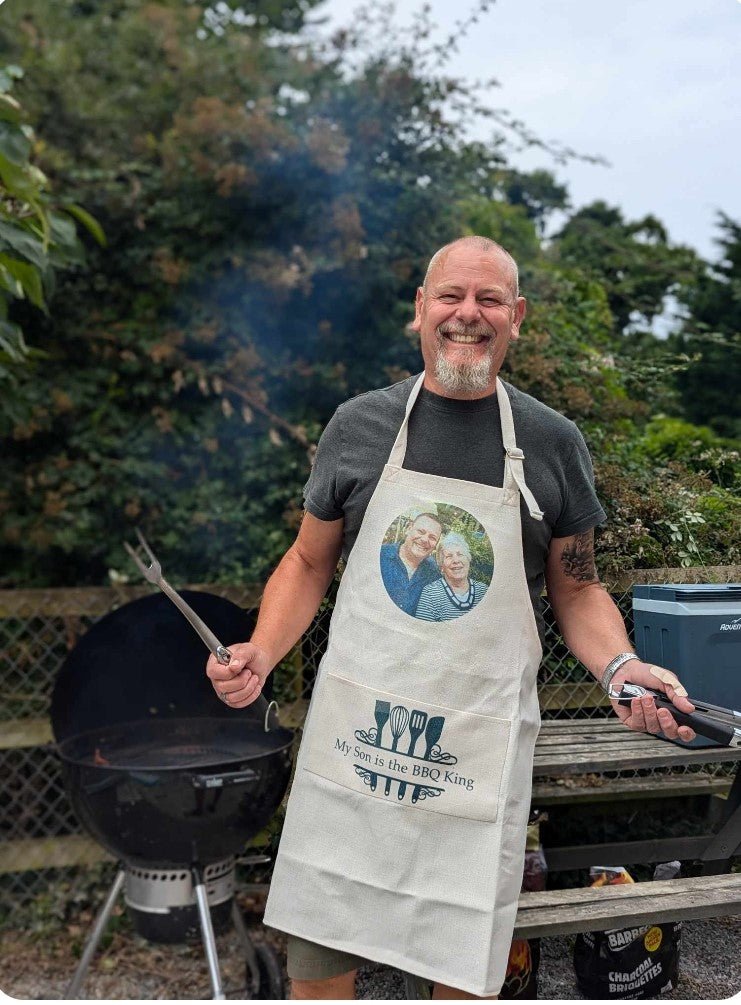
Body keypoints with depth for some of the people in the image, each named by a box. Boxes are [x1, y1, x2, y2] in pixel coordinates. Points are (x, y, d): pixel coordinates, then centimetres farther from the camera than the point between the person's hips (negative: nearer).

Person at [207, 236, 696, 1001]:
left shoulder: (552, 443, 1)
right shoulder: (360, 425, 2)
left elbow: (576, 591, 9)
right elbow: (309, 563, 10)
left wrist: (621, 667, -11)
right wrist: (261, 654, -6)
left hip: (478, 752, 0)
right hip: (352, 736, 1)